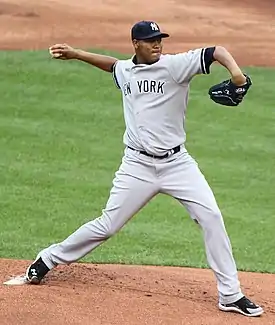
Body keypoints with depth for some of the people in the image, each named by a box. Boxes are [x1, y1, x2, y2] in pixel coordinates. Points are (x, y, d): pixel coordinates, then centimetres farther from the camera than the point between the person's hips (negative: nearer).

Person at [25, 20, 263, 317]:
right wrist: (75, 54, 28)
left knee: (211, 217, -13)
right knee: (106, 226, 3)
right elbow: (112, 64, 32)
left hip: (177, 163, -2)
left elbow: (216, 51, -21)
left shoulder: (175, 65, -8)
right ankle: (48, 259, 24)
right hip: (138, 165, 2)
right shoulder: (125, 70, 6)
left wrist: (234, 70, -39)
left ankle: (230, 295, -5)